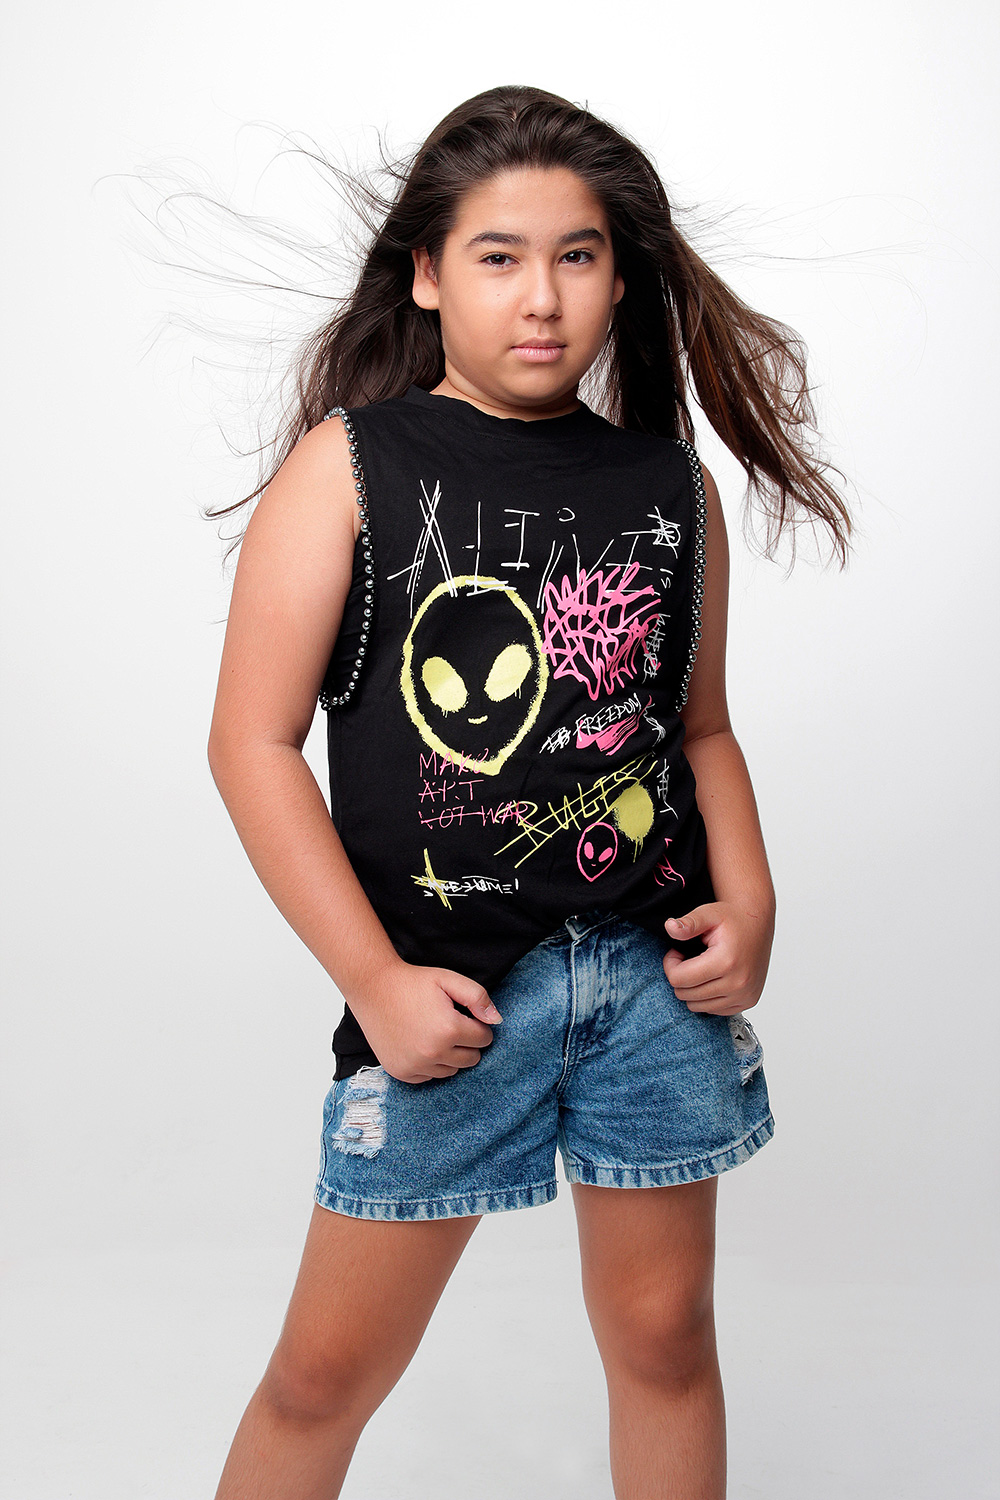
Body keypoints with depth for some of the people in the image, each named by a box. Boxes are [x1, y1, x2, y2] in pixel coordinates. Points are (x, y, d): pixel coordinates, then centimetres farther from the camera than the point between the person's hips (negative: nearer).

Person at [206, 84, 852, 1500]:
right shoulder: (350, 465, -4)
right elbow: (253, 742, -7)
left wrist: (748, 901, -2)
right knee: (329, 1368, 9)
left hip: (653, 973, 3)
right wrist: (374, 978, -11)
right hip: (447, 992, -3)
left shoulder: (670, 482, 6)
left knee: (663, 1332, 16)